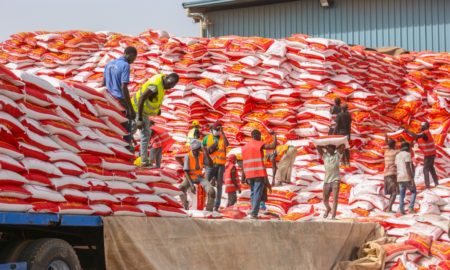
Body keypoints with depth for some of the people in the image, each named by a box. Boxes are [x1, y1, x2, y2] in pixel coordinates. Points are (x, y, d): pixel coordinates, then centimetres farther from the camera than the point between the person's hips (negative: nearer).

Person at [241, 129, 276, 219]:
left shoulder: (245, 147, 14)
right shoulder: (259, 144, -4)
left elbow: (243, 163, 11)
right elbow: (273, 146, -15)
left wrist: (244, 176, 13)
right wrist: (274, 135, 0)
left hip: (249, 174, 5)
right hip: (259, 173, -5)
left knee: (253, 192, 17)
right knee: (258, 193, -6)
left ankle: (254, 211, 12)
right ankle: (254, 213, -15)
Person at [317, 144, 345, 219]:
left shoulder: (337, 155, 7)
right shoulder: (324, 155, 11)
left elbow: (343, 146, -3)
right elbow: (318, 147, 1)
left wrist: (336, 149, 12)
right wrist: (326, 148, 13)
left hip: (335, 180, -2)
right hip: (326, 180, 2)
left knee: (335, 199, -12)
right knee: (325, 200, 8)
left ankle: (333, 216, -16)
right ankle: (328, 209, 37)